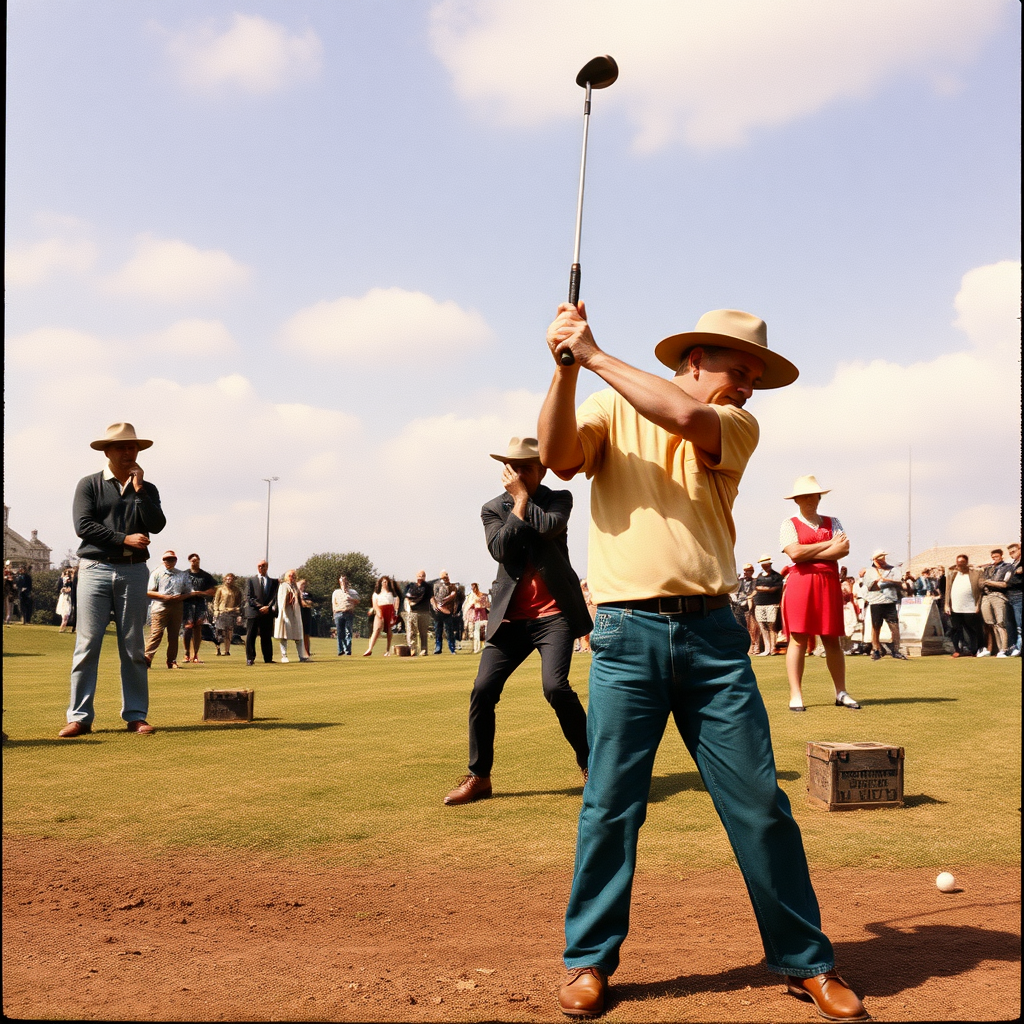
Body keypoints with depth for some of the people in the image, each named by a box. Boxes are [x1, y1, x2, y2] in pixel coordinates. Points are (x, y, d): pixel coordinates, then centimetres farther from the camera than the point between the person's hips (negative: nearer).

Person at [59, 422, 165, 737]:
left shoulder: (147, 489, 13)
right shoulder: (89, 485, 5)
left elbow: (156, 525, -2)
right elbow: (83, 526, -7)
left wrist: (139, 490, -6)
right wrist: (124, 539, -11)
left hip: (134, 572, 2)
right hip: (95, 569, -2)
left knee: (134, 648, 3)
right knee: (87, 645, -5)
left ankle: (135, 715, 7)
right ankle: (80, 717, -1)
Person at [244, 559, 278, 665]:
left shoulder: (273, 581, 16)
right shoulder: (250, 580, 11)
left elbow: (275, 596, 7)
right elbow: (248, 597, 1)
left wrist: (268, 607, -10)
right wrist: (260, 607, -10)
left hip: (268, 613, 2)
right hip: (253, 612, -2)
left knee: (267, 637, 4)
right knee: (250, 636, -4)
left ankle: (268, 659, 6)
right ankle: (250, 659, -3)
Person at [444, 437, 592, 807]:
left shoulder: (558, 499, 4)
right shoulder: (493, 509, 8)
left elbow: (549, 526, -19)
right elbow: (500, 549, -11)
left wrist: (523, 495, -8)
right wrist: (518, 503, -9)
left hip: (554, 613, -3)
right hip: (510, 617, 3)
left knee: (555, 686, -21)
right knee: (483, 690, -5)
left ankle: (590, 765, -2)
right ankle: (478, 776, 9)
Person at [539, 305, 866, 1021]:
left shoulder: (737, 426, 11)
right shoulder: (610, 410, 10)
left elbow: (685, 417, -10)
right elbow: (558, 456, -7)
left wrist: (594, 355, -9)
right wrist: (566, 370, -18)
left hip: (713, 636, 2)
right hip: (627, 635, -2)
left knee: (761, 801, 4)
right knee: (611, 805, 0)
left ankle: (805, 961, 19)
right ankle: (589, 960, 17)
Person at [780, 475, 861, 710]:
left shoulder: (832, 522, 17)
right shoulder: (789, 524, 7)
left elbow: (844, 549, 0)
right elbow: (795, 553, -10)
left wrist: (809, 554, -8)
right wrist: (830, 544, -4)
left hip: (830, 583, 3)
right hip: (801, 583, -3)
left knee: (832, 640, 4)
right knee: (799, 638, -8)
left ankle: (841, 693, 11)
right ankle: (795, 695, -7)